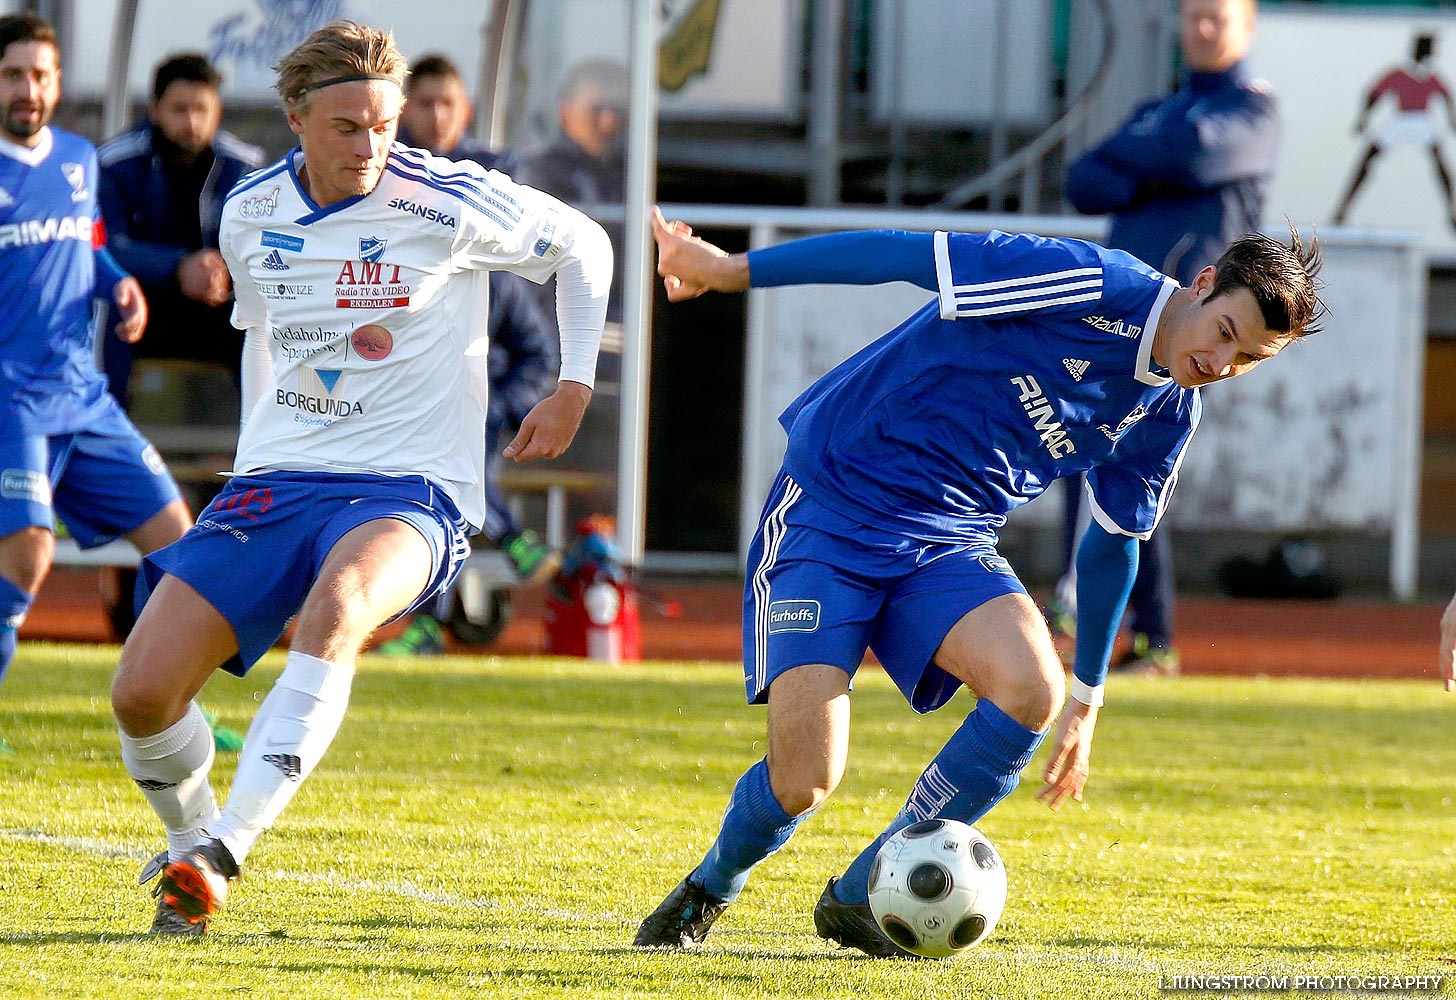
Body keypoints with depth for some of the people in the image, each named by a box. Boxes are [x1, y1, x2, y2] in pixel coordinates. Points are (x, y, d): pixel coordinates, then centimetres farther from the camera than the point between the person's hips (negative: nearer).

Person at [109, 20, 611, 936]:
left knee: (336, 611, -40)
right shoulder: (251, 214, 6)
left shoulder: (449, 203, -6)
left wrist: (576, 387, 5)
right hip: (274, 484, 4)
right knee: (143, 692, -13)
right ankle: (189, 842, 18)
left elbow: (582, 244, 10)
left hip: (410, 490, -4)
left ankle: (220, 855, -44)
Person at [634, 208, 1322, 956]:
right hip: (828, 515, -6)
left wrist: (1088, 696, 25)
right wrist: (730, 271, -17)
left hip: (952, 544, 6)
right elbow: (908, 255, -18)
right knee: (802, 785, -17)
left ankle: (863, 896, -5)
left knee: (1032, 690, -24)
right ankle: (706, 893, 20)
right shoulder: (1094, 288, -20)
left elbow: (1112, 544, 20)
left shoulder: (1170, 413, 4)